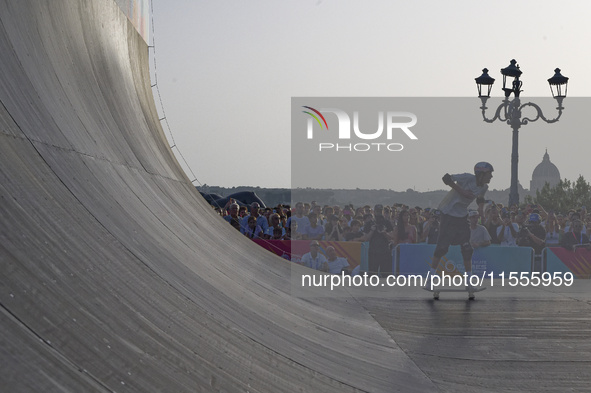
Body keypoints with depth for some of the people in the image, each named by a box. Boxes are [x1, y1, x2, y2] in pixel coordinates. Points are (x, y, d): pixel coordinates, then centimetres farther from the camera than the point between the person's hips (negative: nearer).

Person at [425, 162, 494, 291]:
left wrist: (480, 206, -2)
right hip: (448, 213, -6)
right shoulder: (468, 178, -21)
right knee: (442, 246, -8)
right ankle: (430, 278, 4)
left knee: (467, 248, 1)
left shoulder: (484, 187, 0)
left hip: (462, 217, 6)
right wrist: (461, 191, -28)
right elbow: (446, 178, -25)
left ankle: (469, 281, 9)